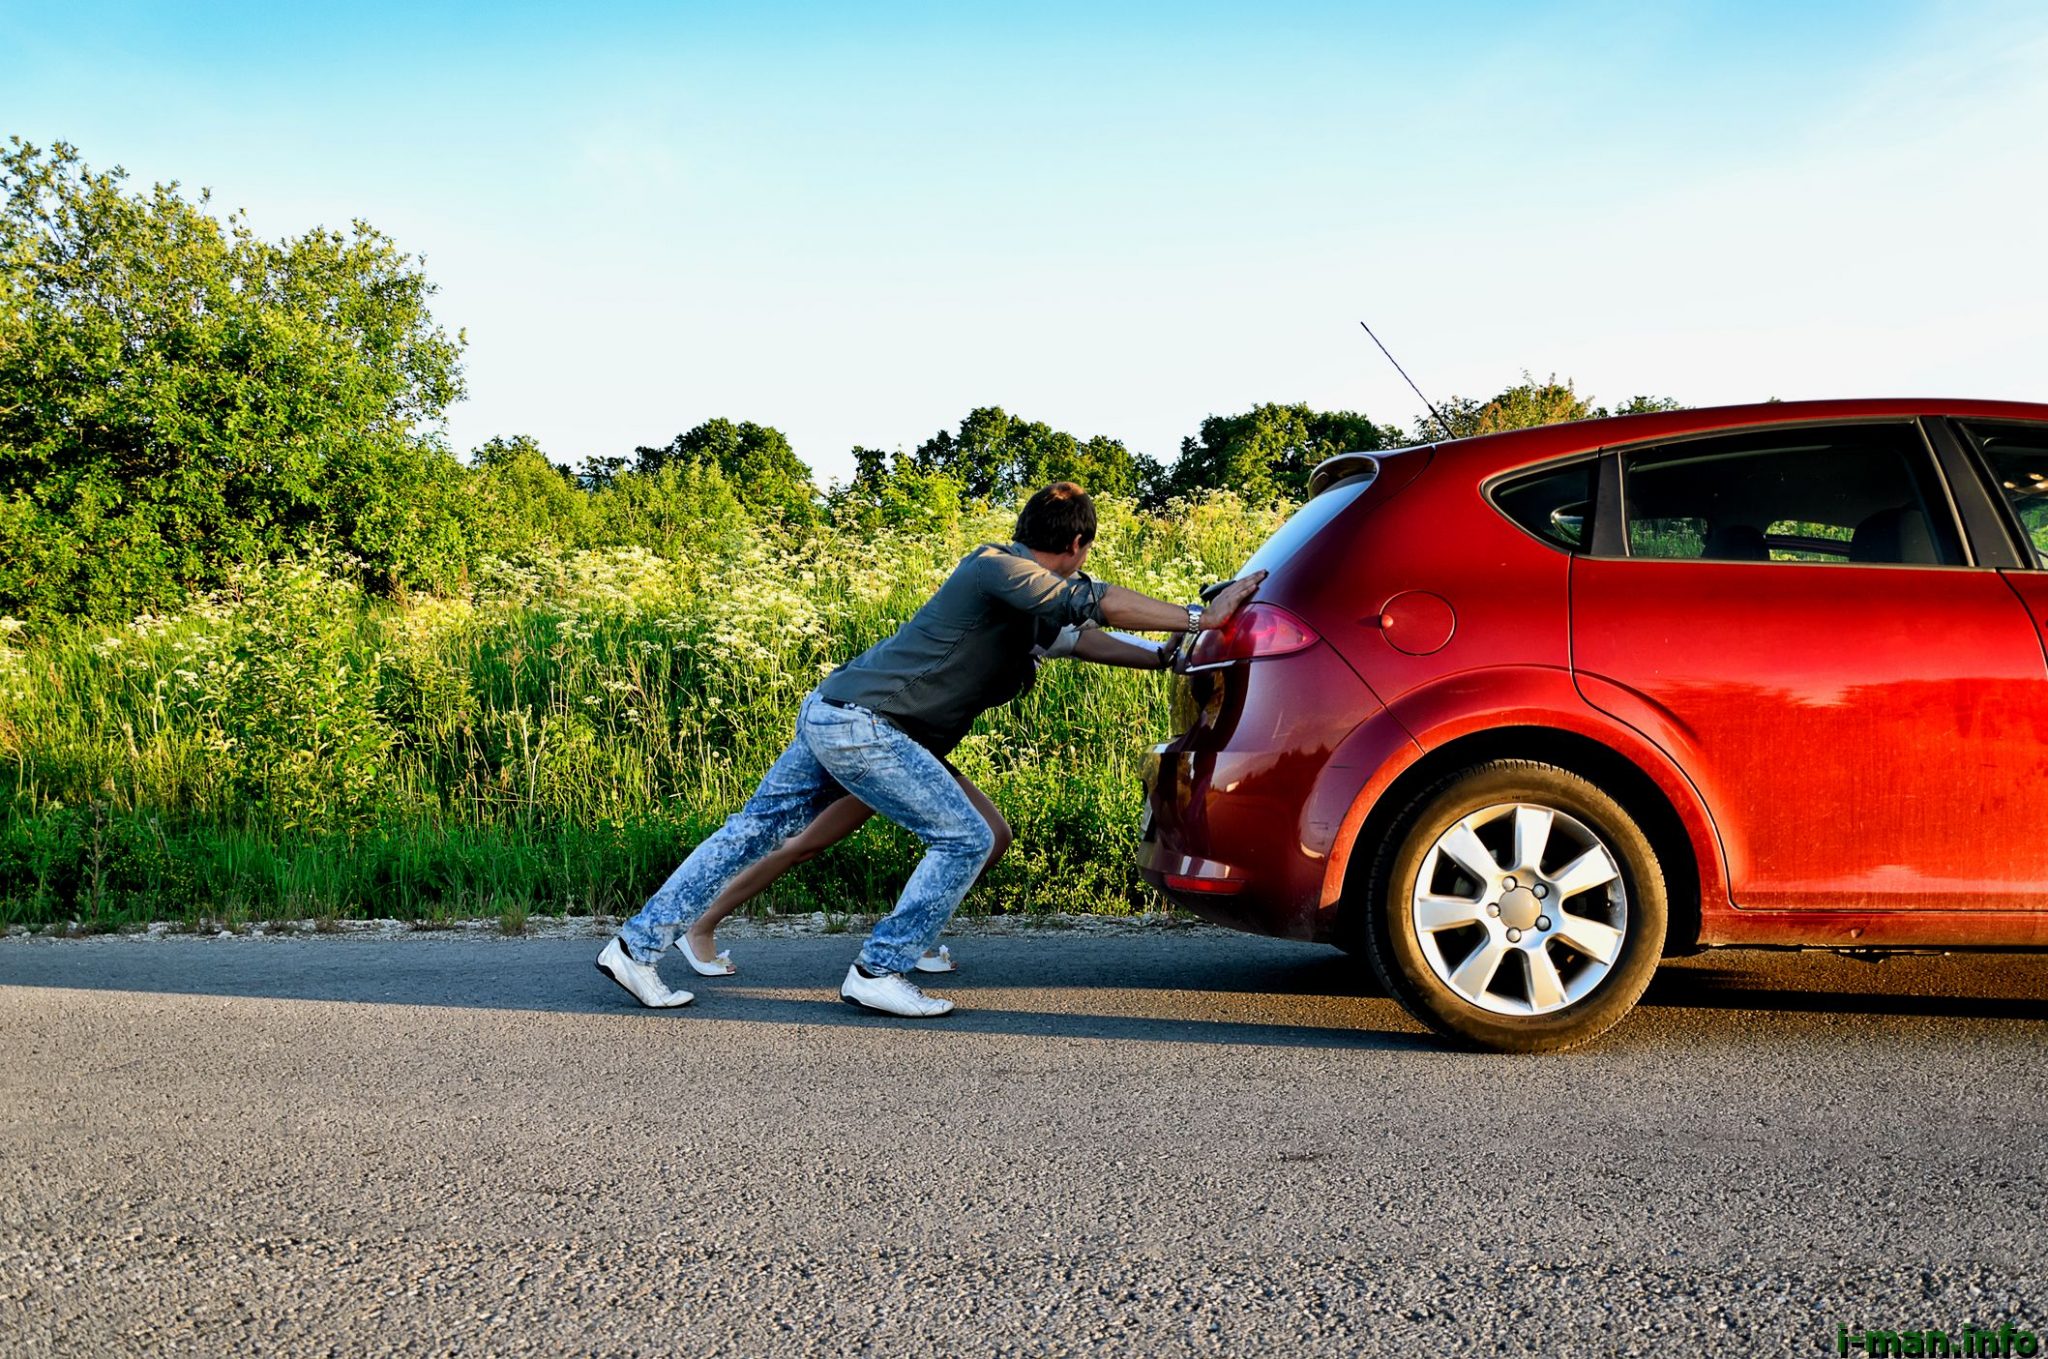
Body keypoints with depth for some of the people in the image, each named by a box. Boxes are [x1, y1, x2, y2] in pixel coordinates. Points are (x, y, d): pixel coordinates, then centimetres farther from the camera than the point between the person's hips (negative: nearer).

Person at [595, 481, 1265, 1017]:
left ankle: (637, 946, 16)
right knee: (965, 839, -6)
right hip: (858, 722, -10)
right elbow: (1101, 604, -22)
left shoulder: (1025, 599, 17)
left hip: (831, 713, 10)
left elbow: (1080, 635, 29)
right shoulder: (996, 567, -12)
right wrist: (1199, 619, -19)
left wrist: (1164, 657, 25)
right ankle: (878, 972, 1)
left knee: (756, 831, 12)